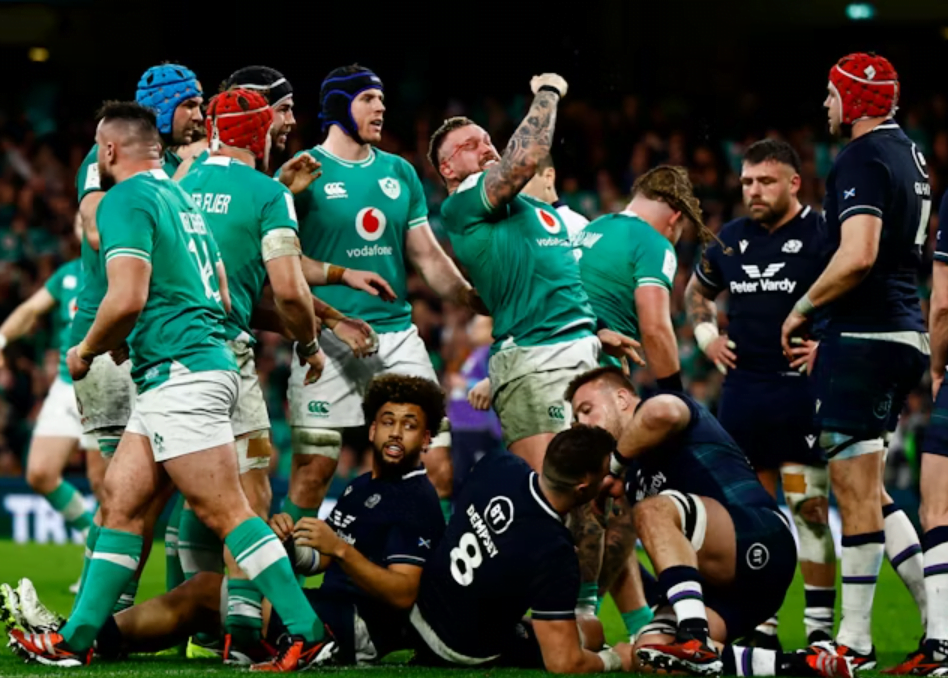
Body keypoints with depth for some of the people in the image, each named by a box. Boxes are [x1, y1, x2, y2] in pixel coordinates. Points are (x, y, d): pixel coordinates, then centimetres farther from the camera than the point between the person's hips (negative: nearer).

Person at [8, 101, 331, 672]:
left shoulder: (125, 201, -8)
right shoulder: (180, 197, 20)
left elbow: (127, 298, -19)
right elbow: (221, 296, 23)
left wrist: (86, 351, -1)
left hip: (179, 377, -10)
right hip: (203, 361, 10)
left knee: (225, 512, -11)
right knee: (121, 502, 10)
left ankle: (306, 631, -13)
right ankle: (77, 640, 11)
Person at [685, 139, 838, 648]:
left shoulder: (822, 236, -6)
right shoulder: (731, 239, 13)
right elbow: (697, 290, 32)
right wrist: (706, 334, 16)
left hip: (801, 390, -6)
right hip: (742, 389, 6)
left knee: (809, 507, -6)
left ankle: (820, 626, -2)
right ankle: (759, 624, 16)